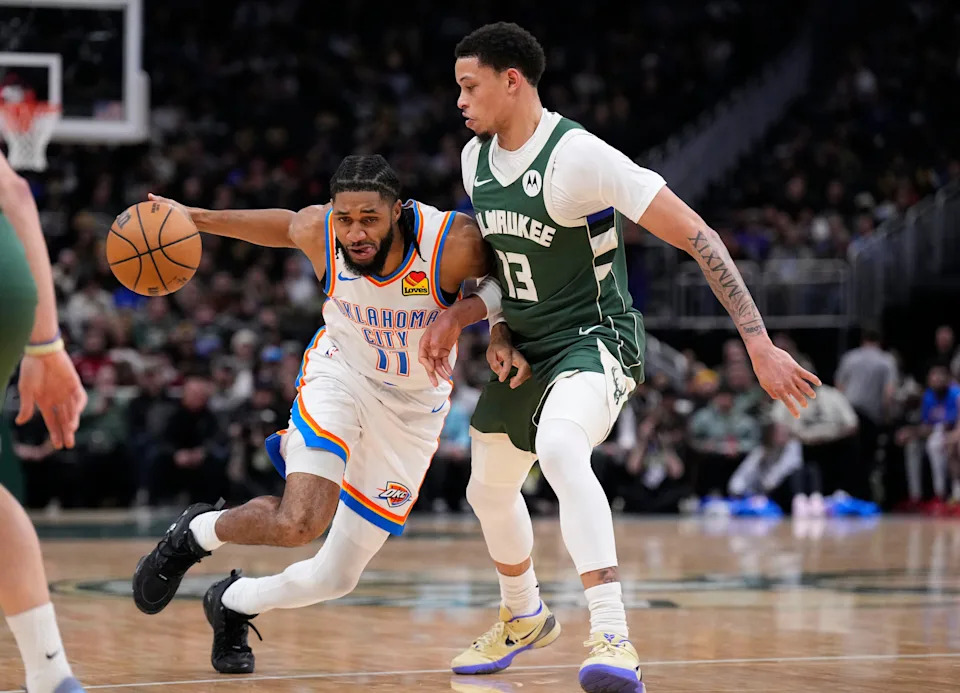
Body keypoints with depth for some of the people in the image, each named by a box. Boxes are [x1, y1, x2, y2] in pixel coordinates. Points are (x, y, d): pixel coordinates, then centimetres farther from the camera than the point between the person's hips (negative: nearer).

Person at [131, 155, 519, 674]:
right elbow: (285, 225, 4)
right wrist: (193, 218, 7)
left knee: (336, 578, 4)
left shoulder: (455, 245, -29)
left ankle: (234, 604, 33)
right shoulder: (317, 232, -21)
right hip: (341, 376, -1)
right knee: (298, 523, -28)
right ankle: (196, 532, 3)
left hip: (413, 408, 1)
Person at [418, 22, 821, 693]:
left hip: (595, 339, -9)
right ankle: (524, 617, 50)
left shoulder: (578, 156, -23)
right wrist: (459, 316, 2)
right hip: (527, 347, 9)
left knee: (559, 449, -37)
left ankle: (613, 636, -40)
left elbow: (696, 236, -23)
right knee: (489, 488, 22)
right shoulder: (477, 159, 2)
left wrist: (760, 345, -28)